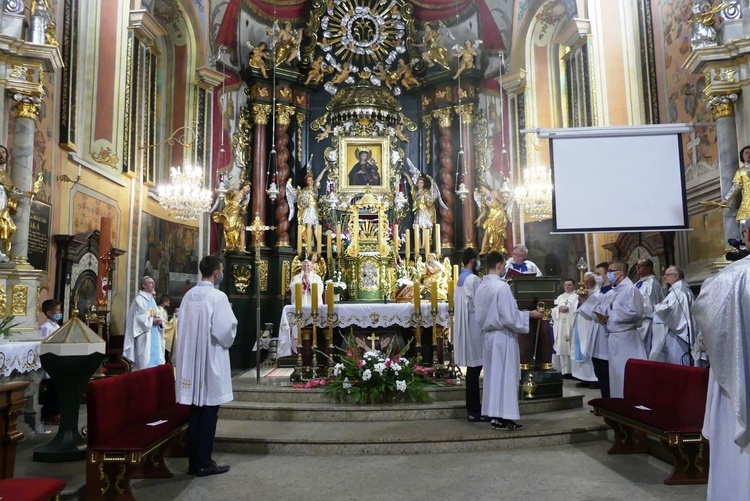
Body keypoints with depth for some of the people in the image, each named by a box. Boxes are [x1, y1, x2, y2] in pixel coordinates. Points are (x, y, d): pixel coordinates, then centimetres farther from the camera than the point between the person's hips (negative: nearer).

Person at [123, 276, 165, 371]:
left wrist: (159, 321, -2)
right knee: (145, 364, -7)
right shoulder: (139, 299, -8)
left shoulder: (152, 299, 17)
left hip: (154, 337, 8)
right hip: (144, 338, -8)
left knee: (155, 362, 8)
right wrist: (153, 321, -13)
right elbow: (139, 318, -16)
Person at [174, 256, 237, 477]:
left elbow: (181, 328, 11)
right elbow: (226, 330, -18)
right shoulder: (218, 297, -14)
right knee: (208, 412, 1)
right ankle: (203, 463, 8)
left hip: (190, 359, 7)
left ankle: (194, 462, 19)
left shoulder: (188, 296, 6)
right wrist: (227, 341, 2)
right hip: (211, 361, -7)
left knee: (195, 411, 12)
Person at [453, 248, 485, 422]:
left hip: (464, 327, 10)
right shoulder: (473, 279, -15)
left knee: (472, 369, 13)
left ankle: (473, 408, 20)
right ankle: (474, 411, 2)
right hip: (473, 327, -9)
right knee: (474, 369, -4)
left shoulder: (460, 279, 13)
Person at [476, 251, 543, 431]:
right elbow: (509, 316, -19)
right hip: (503, 336, -7)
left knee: (492, 375, 12)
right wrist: (529, 314, -6)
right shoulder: (502, 286, -18)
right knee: (505, 376, 0)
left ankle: (494, 415, 18)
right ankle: (502, 417, 5)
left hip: (489, 335, 8)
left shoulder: (481, 287, 5)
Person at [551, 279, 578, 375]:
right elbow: (553, 311, 12)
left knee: (573, 349, -9)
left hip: (572, 326, -5)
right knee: (562, 347, 1)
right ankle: (565, 370, 6)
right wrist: (559, 309, -7)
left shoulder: (577, 296, 5)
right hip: (561, 327, 5)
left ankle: (574, 370, -6)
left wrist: (569, 309, -19)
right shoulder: (560, 297, 19)